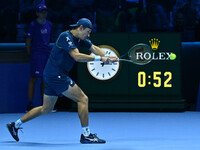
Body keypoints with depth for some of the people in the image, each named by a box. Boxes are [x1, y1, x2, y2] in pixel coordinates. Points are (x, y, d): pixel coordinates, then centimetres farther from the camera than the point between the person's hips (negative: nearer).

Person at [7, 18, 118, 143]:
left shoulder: (80, 39, 11)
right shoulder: (66, 37, -17)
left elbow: (94, 48, 2)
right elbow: (77, 56, -28)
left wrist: (107, 57, -17)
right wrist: (99, 58, -31)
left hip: (51, 76, 10)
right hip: (56, 75, -10)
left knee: (46, 108, 18)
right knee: (83, 99, -12)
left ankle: (15, 125, 24)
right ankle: (86, 135, -11)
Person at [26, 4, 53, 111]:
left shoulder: (49, 24, 12)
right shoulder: (33, 25, -6)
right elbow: (28, 41, -4)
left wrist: (48, 50, 17)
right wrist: (30, 55, -4)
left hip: (47, 53, 6)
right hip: (36, 54, -6)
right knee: (34, 78, -9)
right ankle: (30, 105, -8)